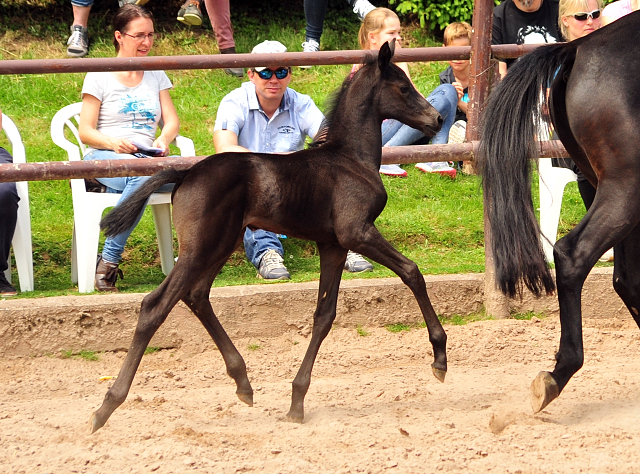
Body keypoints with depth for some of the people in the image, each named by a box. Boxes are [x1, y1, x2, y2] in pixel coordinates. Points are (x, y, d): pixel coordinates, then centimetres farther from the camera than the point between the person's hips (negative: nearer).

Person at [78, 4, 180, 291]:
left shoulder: (156, 76, 21)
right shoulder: (99, 77, 7)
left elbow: (172, 121, 14)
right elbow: (85, 132, 2)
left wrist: (164, 140, -11)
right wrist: (113, 142, -20)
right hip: (103, 158, -3)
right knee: (142, 173, -42)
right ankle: (108, 262, -36)